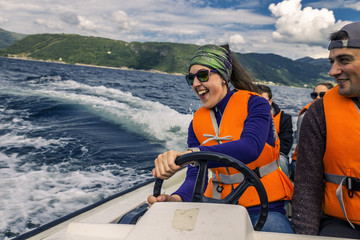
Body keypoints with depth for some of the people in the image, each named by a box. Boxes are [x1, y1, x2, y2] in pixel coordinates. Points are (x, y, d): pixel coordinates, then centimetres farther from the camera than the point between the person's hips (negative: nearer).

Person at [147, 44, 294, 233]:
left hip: (264, 207, -3)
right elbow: (196, 175, -5)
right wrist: (177, 198, -28)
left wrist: (189, 154, -41)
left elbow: (250, 148, -29)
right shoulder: (197, 123, 4)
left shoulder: (254, 104, -8)